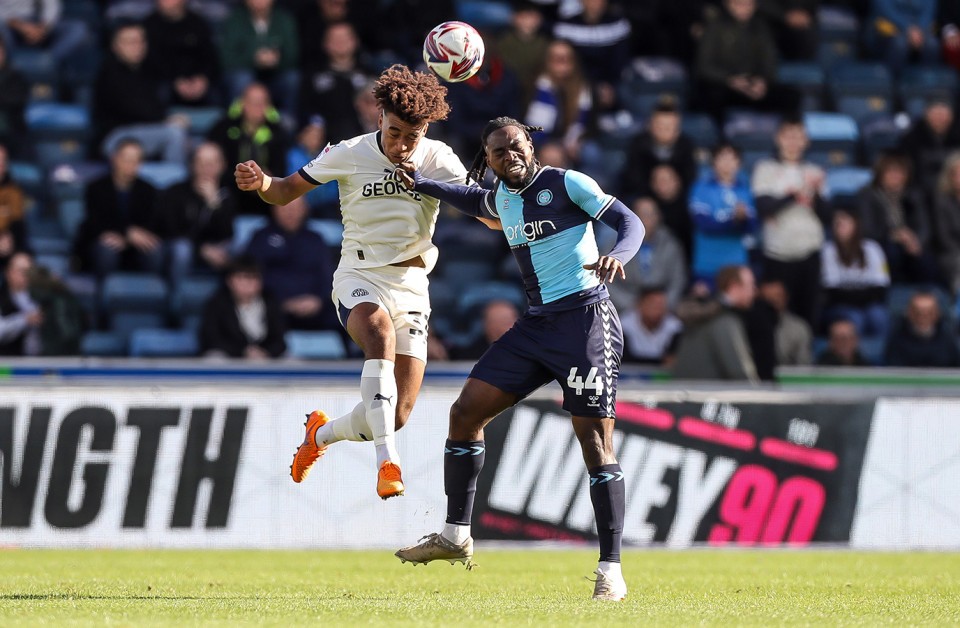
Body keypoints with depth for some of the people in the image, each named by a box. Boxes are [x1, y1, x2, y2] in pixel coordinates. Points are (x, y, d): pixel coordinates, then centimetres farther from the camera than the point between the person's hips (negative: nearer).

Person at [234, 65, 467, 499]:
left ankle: (322, 432, 33)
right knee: (380, 334, -39)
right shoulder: (349, 155, -6)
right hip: (359, 279, -2)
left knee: (396, 415, -2)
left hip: (410, 288, 2)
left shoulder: (438, 159, -4)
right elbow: (287, 191, 3)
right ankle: (387, 462, -44)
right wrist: (260, 182, -20)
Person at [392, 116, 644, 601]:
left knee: (595, 442, -11)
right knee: (466, 411, 4)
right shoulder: (502, 198, 13)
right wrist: (422, 185, 27)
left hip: (586, 320, -8)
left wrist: (617, 256, -34)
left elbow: (629, 222, -13)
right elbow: (477, 202, 38)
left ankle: (610, 571, -7)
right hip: (537, 325, 8)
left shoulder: (567, 183, -8)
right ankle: (456, 536, 14)